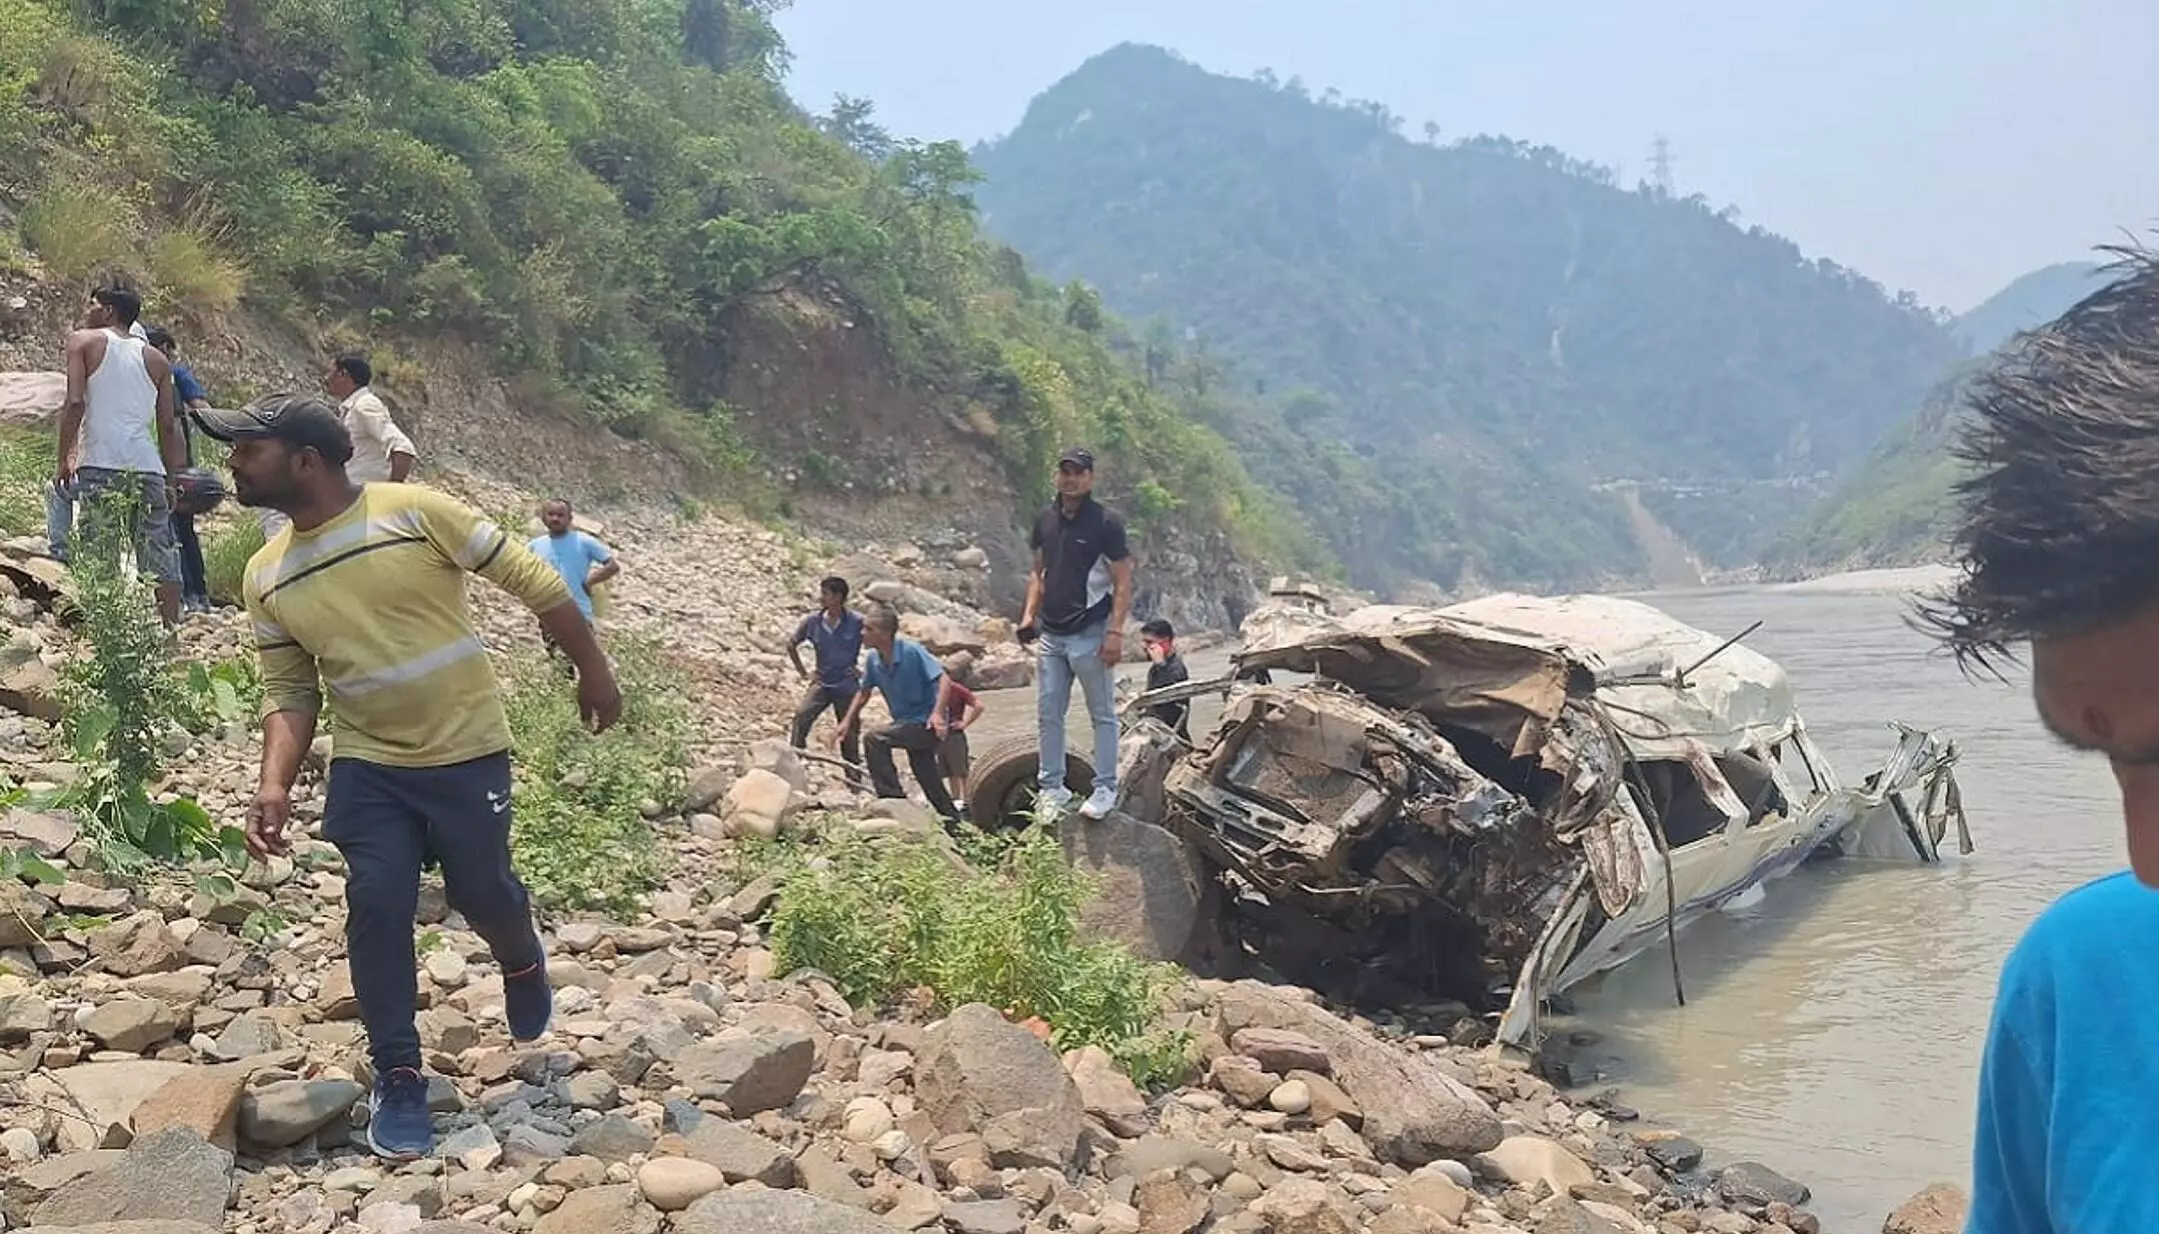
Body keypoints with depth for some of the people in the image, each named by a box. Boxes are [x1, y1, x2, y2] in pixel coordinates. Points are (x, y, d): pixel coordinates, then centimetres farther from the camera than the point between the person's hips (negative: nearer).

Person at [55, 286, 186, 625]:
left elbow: (75, 403, -5)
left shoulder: (84, 341, 7)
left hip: (100, 465, -3)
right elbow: (168, 426, 12)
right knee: (160, 558, 5)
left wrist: (63, 459, 0)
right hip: (148, 466, 3)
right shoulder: (156, 359, 17)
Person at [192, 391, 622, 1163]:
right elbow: (289, 691, 5)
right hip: (366, 766, 4)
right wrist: (275, 783, -11)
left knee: (483, 894, 6)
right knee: (377, 904, -5)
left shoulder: (417, 513, -16)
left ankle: (522, 965, 43)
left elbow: (534, 581, -11)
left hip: (467, 753, -3)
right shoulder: (266, 577, 1)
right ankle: (397, 1077, 11)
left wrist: (592, 670, -6)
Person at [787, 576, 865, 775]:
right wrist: (802, 672, 8)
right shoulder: (812, 621, -5)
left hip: (847, 686, -2)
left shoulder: (857, 622, -15)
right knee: (801, 715, -23)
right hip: (822, 683, 2)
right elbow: (791, 645, 12)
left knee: (849, 733, 6)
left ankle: (854, 779, 20)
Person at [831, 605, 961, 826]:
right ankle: (953, 822, 34)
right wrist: (847, 721, 5)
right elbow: (864, 692, 16)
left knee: (874, 739, -24)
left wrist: (938, 713, -35)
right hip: (906, 723, 8)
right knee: (927, 778, 17)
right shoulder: (874, 659, 2)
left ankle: (893, 797, -19)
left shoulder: (912, 651, -18)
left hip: (927, 724, -8)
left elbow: (944, 680, -22)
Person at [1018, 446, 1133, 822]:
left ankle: (1105, 789, 10)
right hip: (1051, 634, 6)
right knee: (1048, 713, 8)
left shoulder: (1105, 523, -9)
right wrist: (1029, 614, 9)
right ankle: (1052, 787, 17)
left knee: (1102, 715, 4)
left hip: (1090, 634, -6)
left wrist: (1115, 632, -17)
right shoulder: (1046, 520, 9)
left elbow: (1123, 582, -10)